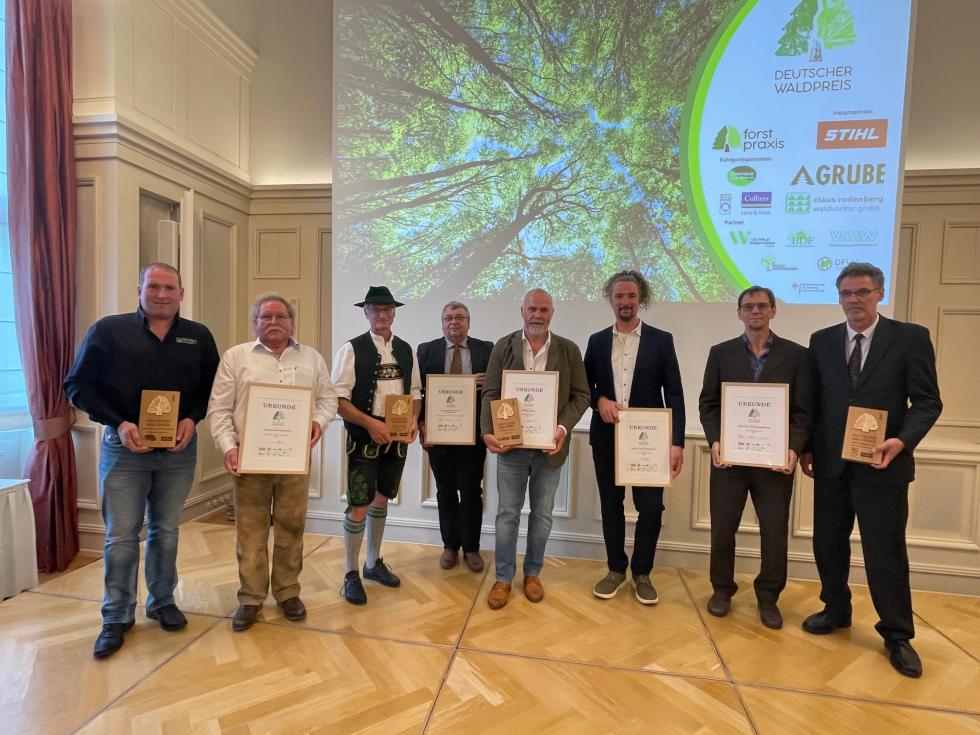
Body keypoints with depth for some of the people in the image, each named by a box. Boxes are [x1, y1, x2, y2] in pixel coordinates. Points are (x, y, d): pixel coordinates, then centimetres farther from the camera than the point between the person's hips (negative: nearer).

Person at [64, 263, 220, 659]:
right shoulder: (108, 330, -3)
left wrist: (192, 418, -11)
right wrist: (119, 423, -14)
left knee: (166, 530, 13)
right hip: (124, 447, -1)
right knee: (120, 535, 5)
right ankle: (117, 617, 21)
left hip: (179, 449, 2)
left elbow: (214, 386, 6)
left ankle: (162, 602, 30)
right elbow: (79, 385, -2)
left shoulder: (199, 336, 3)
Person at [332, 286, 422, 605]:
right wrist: (370, 423, -22)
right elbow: (338, 399, -13)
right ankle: (351, 575, 19)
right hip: (364, 438, -5)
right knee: (359, 506, -2)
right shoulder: (352, 349, -8)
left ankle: (374, 563, 37)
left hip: (397, 438, 5)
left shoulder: (406, 350, 7)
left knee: (381, 500, 18)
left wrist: (413, 420, -5)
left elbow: (415, 393, 12)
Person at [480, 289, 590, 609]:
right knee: (507, 513, 8)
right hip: (511, 445, -1)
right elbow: (491, 394, -1)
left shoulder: (569, 350, 2)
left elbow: (580, 395, 1)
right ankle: (503, 578, 24)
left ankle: (532, 573, 32)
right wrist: (488, 432, -14)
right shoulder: (503, 347, 1)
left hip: (549, 447, 1)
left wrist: (563, 428, -15)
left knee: (542, 514, 13)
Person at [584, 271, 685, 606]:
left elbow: (674, 395, -3)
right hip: (606, 438, 2)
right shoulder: (597, 341, 7)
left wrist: (677, 442, -11)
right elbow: (584, 385, 11)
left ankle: (642, 573, 23)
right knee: (611, 506, 11)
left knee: (651, 508, 0)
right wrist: (600, 400, -12)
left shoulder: (661, 340, 1)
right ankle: (616, 570, 28)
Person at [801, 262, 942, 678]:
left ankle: (897, 635, 24)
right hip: (831, 464, 3)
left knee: (886, 551, 5)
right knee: (827, 544, 13)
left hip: (882, 465, -3)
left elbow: (927, 401, -5)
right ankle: (836, 610, 33)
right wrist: (807, 447, 4)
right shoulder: (821, 341, 6)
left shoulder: (911, 338, -2)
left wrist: (902, 441, -21)